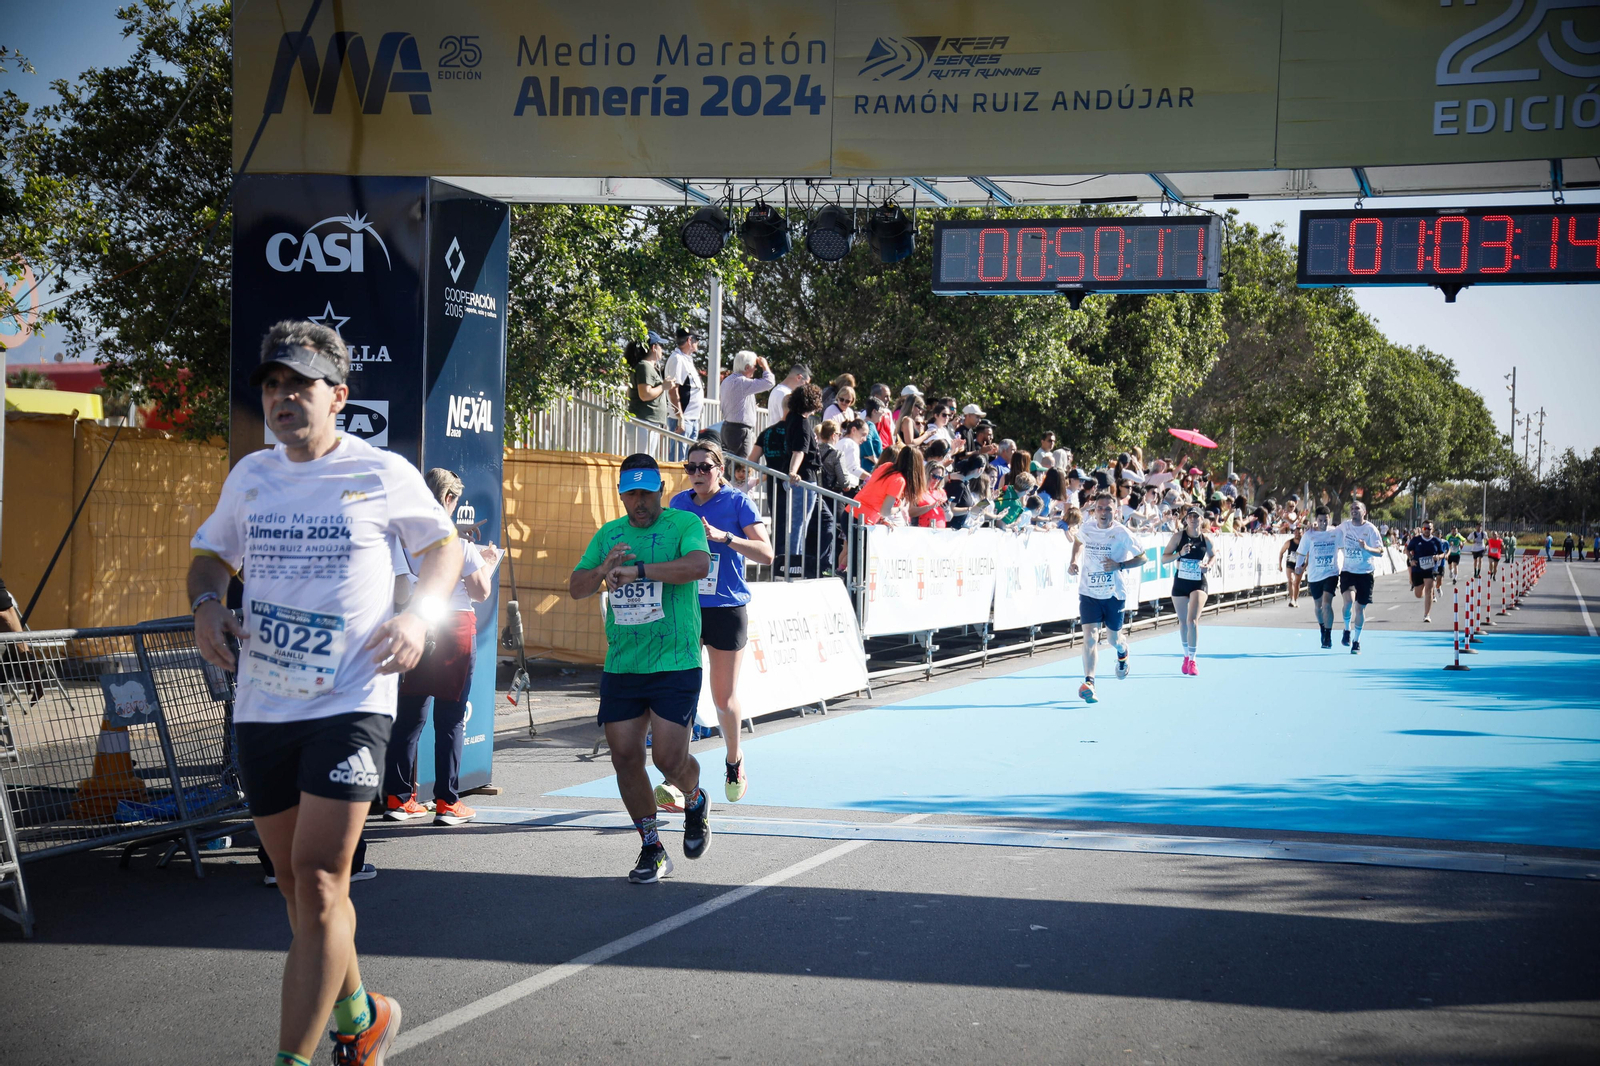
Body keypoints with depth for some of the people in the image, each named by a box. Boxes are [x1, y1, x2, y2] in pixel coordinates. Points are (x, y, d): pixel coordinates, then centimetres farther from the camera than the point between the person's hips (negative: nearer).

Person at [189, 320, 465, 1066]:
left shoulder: (383, 474, -3)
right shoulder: (250, 476, 9)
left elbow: (443, 546, 11)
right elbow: (211, 554, 23)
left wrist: (420, 614, -7)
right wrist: (206, 606, 1)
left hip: (350, 702, -5)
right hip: (260, 707, 5)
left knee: (317, 882, -14)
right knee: (299, 887, 13)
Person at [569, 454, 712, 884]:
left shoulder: (684, 524, -3)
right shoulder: (608, 534, 12)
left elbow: (699, 565, -23)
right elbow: (576, 587, 10)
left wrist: (638, 570, -29)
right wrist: (604, 570, -12)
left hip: (675, 666, -5)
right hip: (620, 667, 5)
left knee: (669, 758, -9)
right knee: (625, 757, 1)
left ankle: (696, 800, 27)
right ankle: (651, 849, 16)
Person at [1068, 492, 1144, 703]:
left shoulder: (1122, 533, -13)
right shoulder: (1086, 528, -4)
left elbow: (1142, 558, -5)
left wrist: (1119, 565, -21)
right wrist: (1074, 561, 4)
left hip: (1114, 594, -1)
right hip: (1088, 593, 1)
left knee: (1114, 639, 16)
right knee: (1090, 637, -16)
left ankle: (1122, 654, 52)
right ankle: (1088, 682, -19)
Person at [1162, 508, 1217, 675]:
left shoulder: (1206, 538, -5)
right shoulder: (1178, 536, -6)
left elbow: (1213, 554, 13)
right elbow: (1163, 558, -6)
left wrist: (1209, 565, -8)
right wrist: (1179, 553, -22)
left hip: (1198, 584, -2)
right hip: (1180, 583, 2)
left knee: (1192, 620, -15)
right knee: (1183, 622, 13)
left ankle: (1192, 660, -6)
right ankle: (1186, 656, 35)